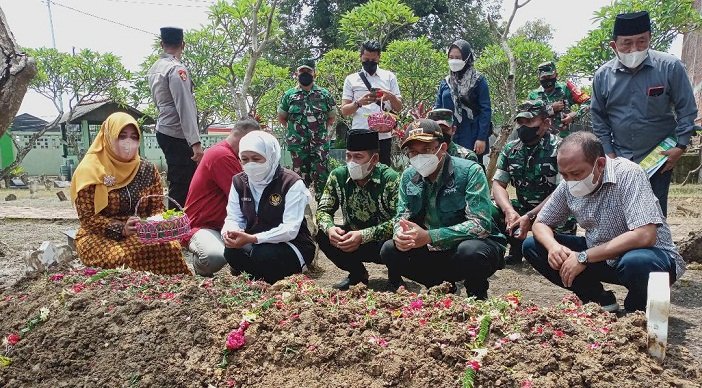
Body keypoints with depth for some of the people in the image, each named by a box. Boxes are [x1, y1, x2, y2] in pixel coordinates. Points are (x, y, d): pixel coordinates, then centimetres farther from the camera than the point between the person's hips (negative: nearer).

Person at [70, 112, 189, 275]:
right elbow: (87, 217, -8)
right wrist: (122, 229, -21)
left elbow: (157, 208, 7)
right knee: (121, 257, -35)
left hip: (143, 233, 3)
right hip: (100, 236, -3)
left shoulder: (147, 169, 3)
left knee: (171, 248, -26)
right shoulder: (90, 170, -7)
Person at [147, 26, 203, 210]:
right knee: (181, 185, -7)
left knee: (178, 181, 17)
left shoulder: (154, 68, 14)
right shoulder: (176, 69, -14)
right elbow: (185, 108, -21)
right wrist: (195, 143, -25)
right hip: (177, 135, -9)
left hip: (163, 131, 9)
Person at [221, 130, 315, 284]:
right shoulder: (239, 181, 2)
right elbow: (233, 218, 0)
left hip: (293, 245, -4)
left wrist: (253, 239, -35)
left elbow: (290, 229, -23)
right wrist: (229, 232, -26)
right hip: (254, 244, 4)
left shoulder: (292, 183, -17)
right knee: (231, 252, -25)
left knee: (263, 255, -33)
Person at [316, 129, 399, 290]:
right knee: (322, 236, -18)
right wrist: (329, 228, -29)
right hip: (353, 237, 5)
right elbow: (323, 210, -5)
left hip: (383, 240, -4)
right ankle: (357, 274, 7)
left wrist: (363, 235, -37)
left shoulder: (390, 179, -21)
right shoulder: (338, 176, -8)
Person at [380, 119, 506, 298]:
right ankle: (439, 285, 8)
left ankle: (477, 297, -4)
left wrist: (429, 236, -34)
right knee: (389, 250, -12)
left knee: (470, 250, -37)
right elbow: (402, 217, 3)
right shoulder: (409, 176, -1)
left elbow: (481, 224, -27)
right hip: (436, 250, 5)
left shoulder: (470, 171, -18)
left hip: (477, 244, -5)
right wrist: (400, 235, -24)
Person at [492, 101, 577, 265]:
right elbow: (498, 184, -2)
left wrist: (529, 217, -28)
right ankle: (516, 249, 7)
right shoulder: (510, 149, 2)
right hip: (523, 208, 5)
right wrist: (509, 211, -22)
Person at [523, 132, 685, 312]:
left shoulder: (628, 174, -23)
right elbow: (541, 223, 4)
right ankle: (599, 299, 3)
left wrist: (584, 257, -30)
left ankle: (635, 309, -4)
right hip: (600, 255, 6)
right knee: (532, 246, -7)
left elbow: (645, 236, -33)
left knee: (635, 262, -41)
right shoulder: (569, 185, -6)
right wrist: (553, 246, -20)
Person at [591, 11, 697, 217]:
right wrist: (608, 153, 0)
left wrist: (680, 147, -9)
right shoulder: (603, 75, -5)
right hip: (620, 159, 2)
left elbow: (687, 110, -4)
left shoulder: (670, 67, -12)